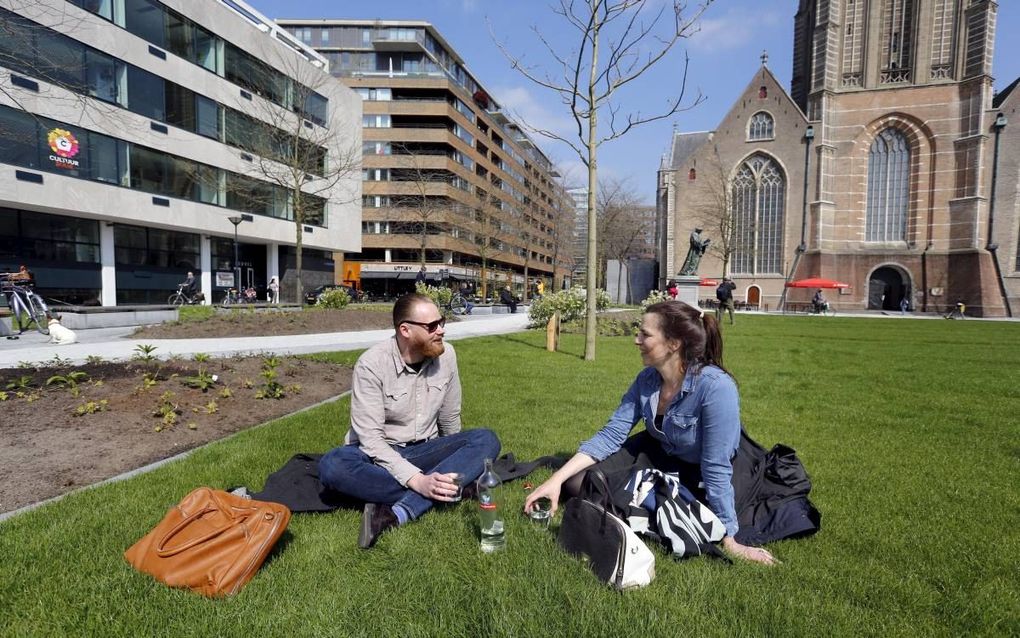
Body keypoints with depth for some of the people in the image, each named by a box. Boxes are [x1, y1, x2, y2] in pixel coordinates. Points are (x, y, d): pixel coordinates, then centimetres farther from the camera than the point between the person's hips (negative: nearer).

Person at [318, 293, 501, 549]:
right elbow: (370, 437, -24)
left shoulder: (446, 354, -7)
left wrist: (455, 459, 13)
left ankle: (397, 513, -33)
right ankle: (433, 495, -24)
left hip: (424, 452, 4)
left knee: (486, 440, -22)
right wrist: (417, 480, -34)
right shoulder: (372, 364, -19)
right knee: (332, 465, -34)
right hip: (378, 454, -3)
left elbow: (450, 418, 6)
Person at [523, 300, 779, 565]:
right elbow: (611, 434, -14)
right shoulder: (648, 378, -14)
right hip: (657, 451, 5)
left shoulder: (716, 387, -34)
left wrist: (730, 542, -24)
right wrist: (557, 478, -21)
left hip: (696, 474, -4)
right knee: (576, 481, -3)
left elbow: (716, 469, -31)